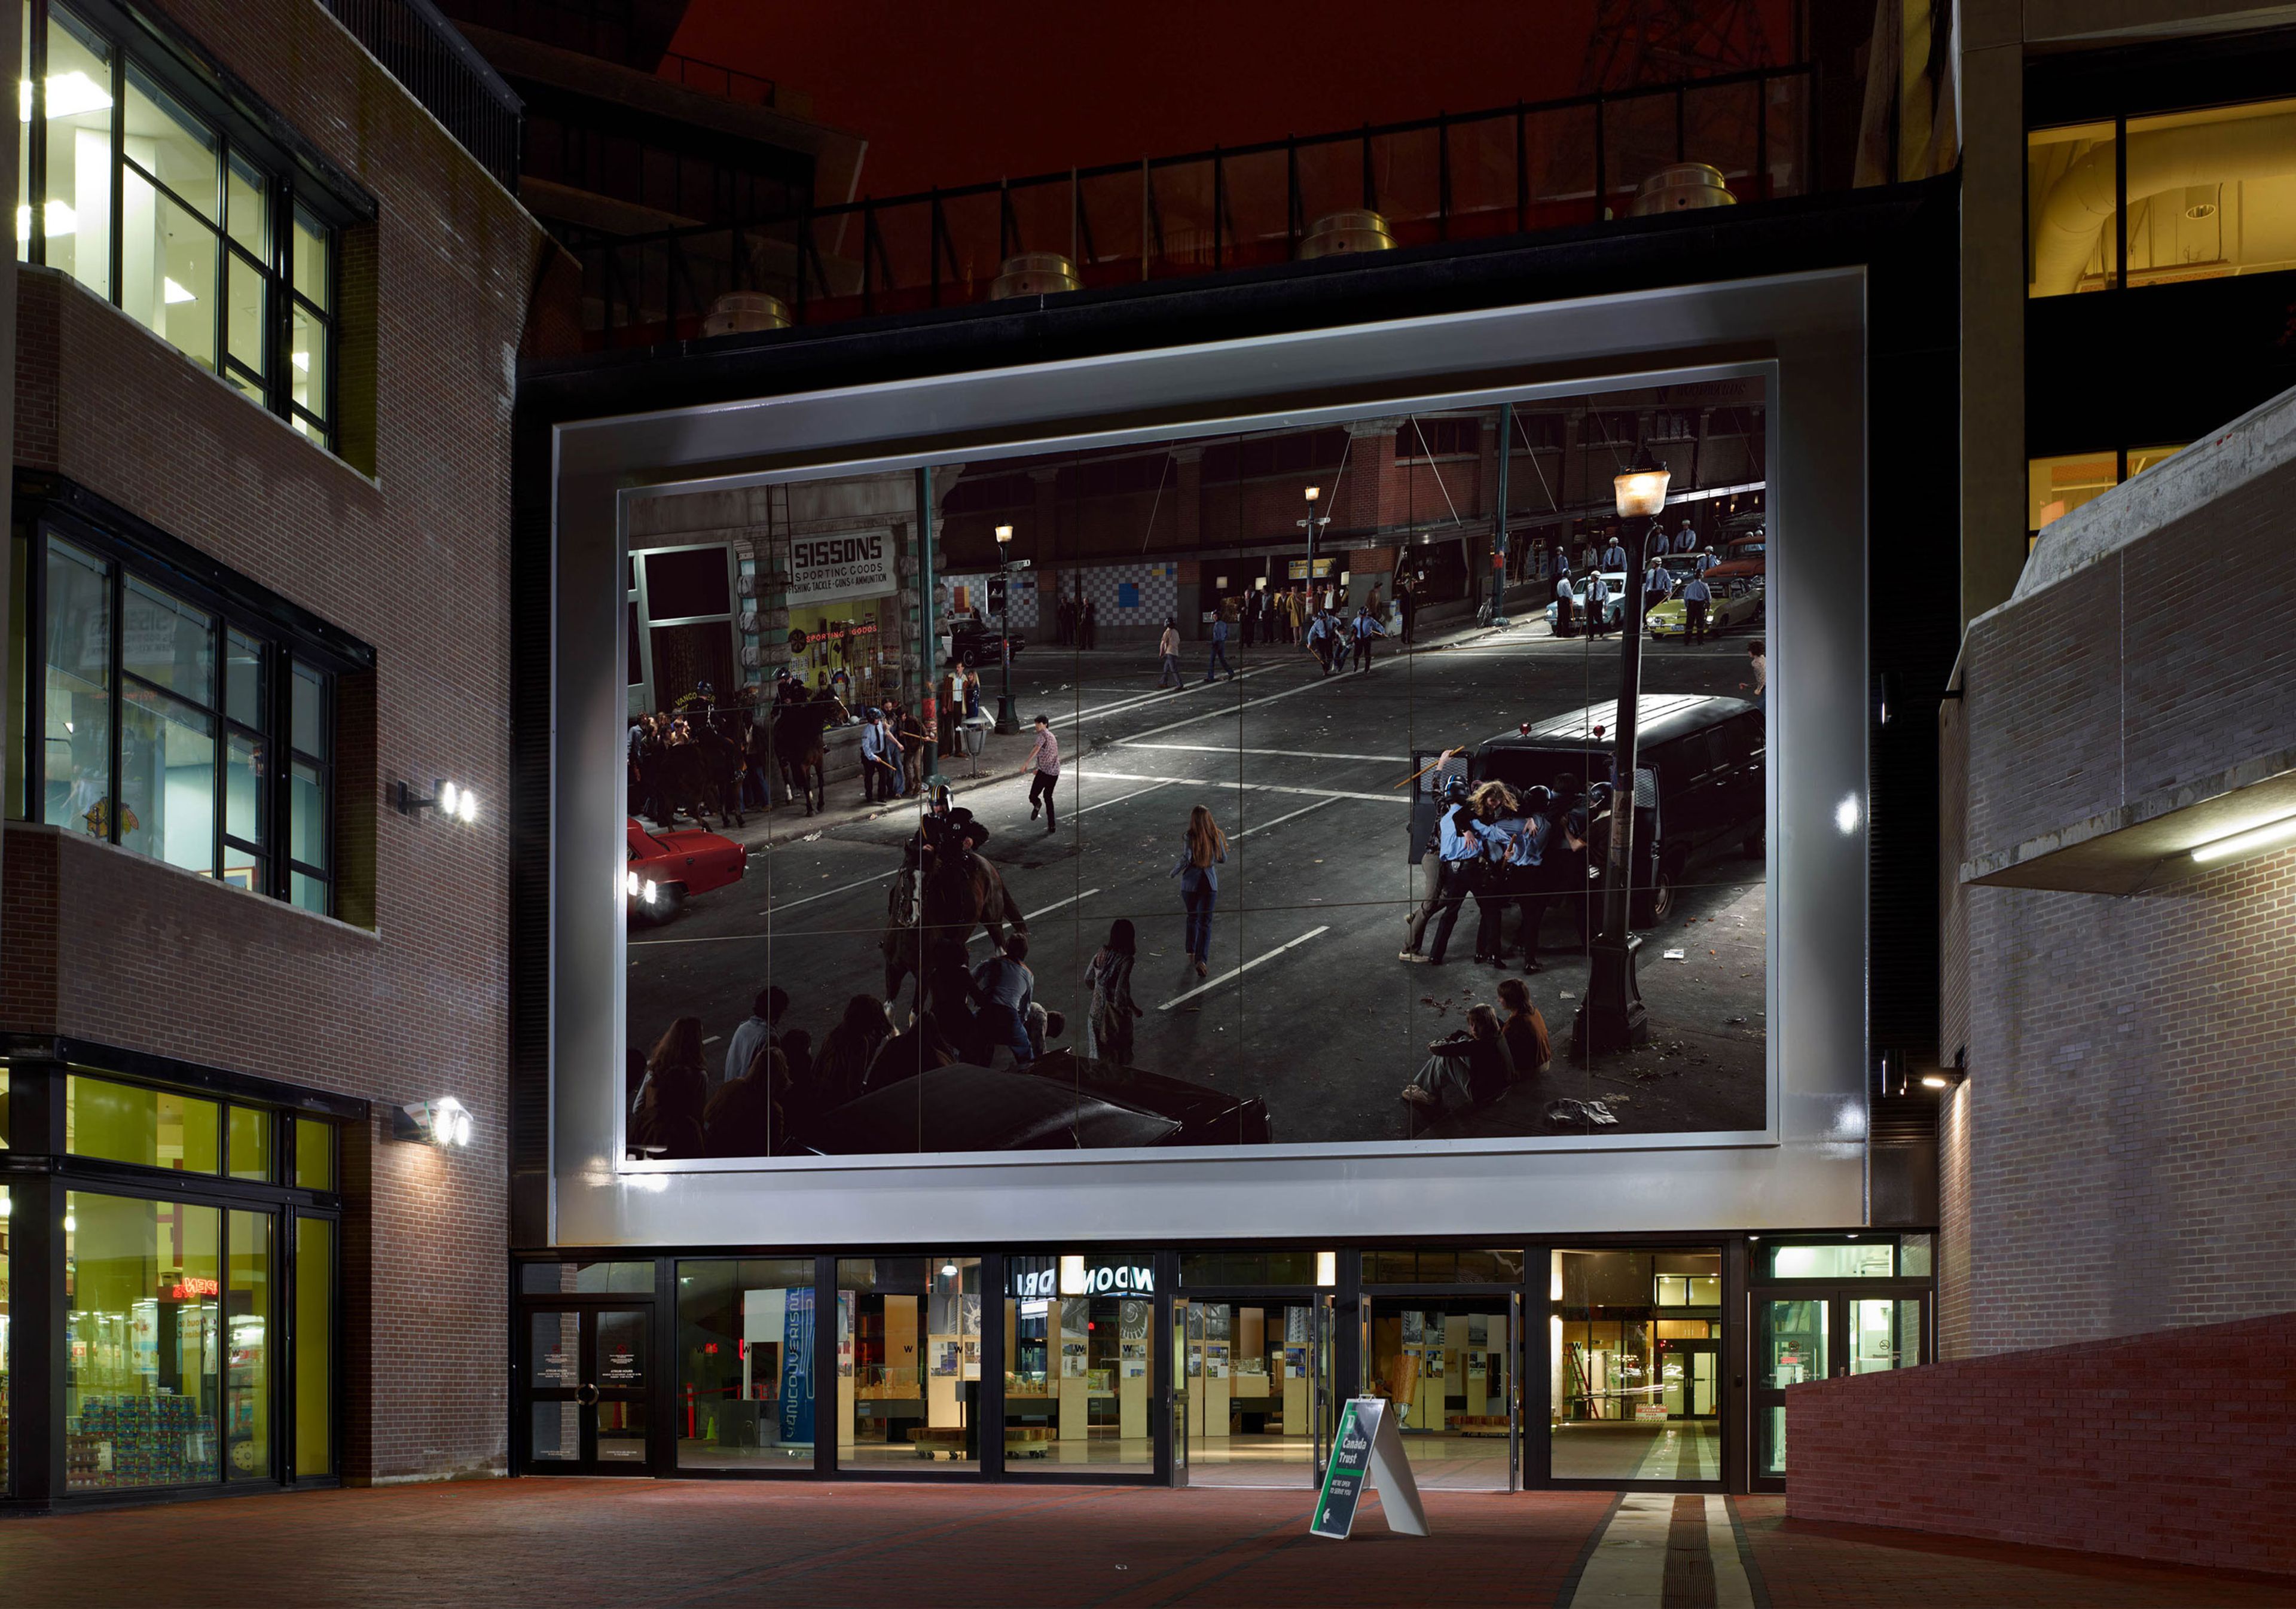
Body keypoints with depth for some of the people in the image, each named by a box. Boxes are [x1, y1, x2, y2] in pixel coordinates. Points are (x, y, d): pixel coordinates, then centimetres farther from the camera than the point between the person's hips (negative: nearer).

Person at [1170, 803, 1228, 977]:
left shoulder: (1190, 837, -12)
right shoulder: (1216, 836, -3)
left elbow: (1185, 859, -20)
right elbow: (1223, 859, 7)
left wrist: (1172, 874, -4)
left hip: (1191, 881, -1)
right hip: (1210, 882, 1)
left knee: (1192, 918, 21)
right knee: (1205, 922, -1)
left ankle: (1192, 953, 34)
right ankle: (1202, 959, -16)